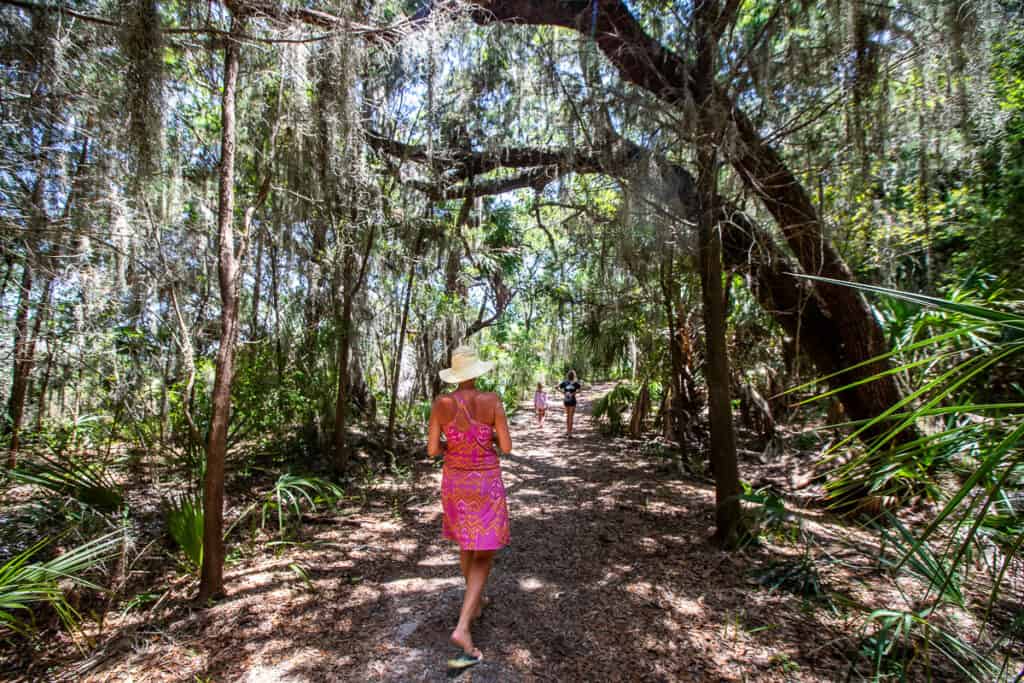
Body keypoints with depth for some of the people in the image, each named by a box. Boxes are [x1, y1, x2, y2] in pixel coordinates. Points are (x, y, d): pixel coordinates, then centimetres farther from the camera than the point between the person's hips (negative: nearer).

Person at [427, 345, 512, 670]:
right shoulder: (492, 400, -16)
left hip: (455, 482, 4)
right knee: (483, 554, 6)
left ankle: (475, 602, 44)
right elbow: (506, 447, -13)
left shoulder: (441, 403, -10)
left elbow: (432, 450, -8)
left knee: (467, 543, 27)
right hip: (486, 484, -3)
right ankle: (462, 628, -6)